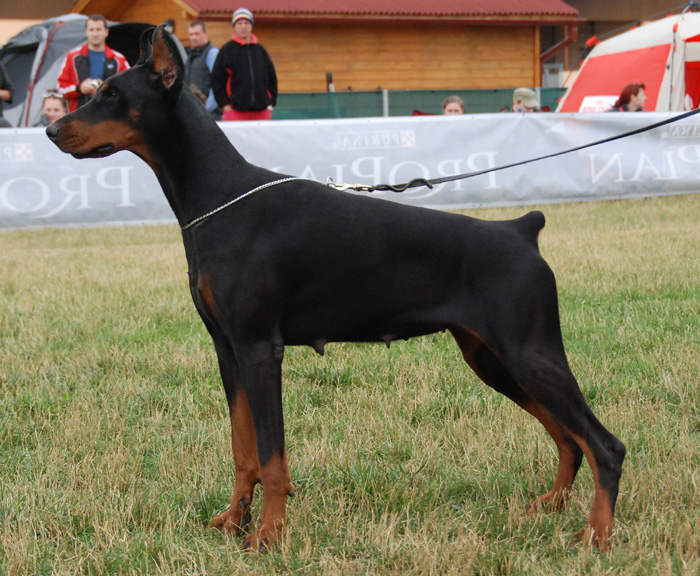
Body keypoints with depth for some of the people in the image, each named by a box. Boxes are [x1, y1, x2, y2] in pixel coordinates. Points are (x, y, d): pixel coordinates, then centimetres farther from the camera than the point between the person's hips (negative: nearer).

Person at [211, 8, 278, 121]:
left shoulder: (260, 50, 15)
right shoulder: (226, 50, 4)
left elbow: (272, 77, 18)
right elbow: (217, 79, 2)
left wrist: (271, 103, 9)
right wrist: (224, 104, -6)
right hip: (235, 111, -4)